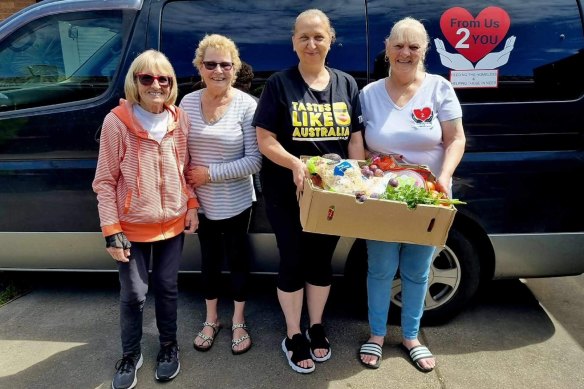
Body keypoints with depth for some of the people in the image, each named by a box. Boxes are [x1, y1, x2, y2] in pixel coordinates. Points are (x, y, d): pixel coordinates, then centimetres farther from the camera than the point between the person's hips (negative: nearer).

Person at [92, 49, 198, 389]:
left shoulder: (180, 120, -1)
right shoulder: (117, 121, -13)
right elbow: (105, 181, -10)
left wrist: (192, 205, 3)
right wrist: (111, 230, -12)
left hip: (173, 223, 3)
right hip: (133, 226, -2)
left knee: (167, 287, 15)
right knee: (133, 294, 6)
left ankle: (169, 346, 36)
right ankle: (131, 355, 31)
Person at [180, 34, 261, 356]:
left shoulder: (246, 105, -14)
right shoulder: (188, 102, -3)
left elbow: (254, 161, -17)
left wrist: (210, 173, -18)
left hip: (235, 203, -3)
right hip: (201, 202, 3)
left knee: (237, 259, 13)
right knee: (209, 259, 18)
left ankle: (239, 322, 34)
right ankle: (211, 320, 39)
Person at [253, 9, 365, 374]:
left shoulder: (347, 84, 4)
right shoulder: (279, 83, -6)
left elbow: (355, 140, 4)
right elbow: (265, 141, -10)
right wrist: (294, 163, -28)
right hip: (287, 193, -3)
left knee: (322, 259, 15)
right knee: (293, 260, 7)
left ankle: (317, 326, 36)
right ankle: (294, 335, 27)